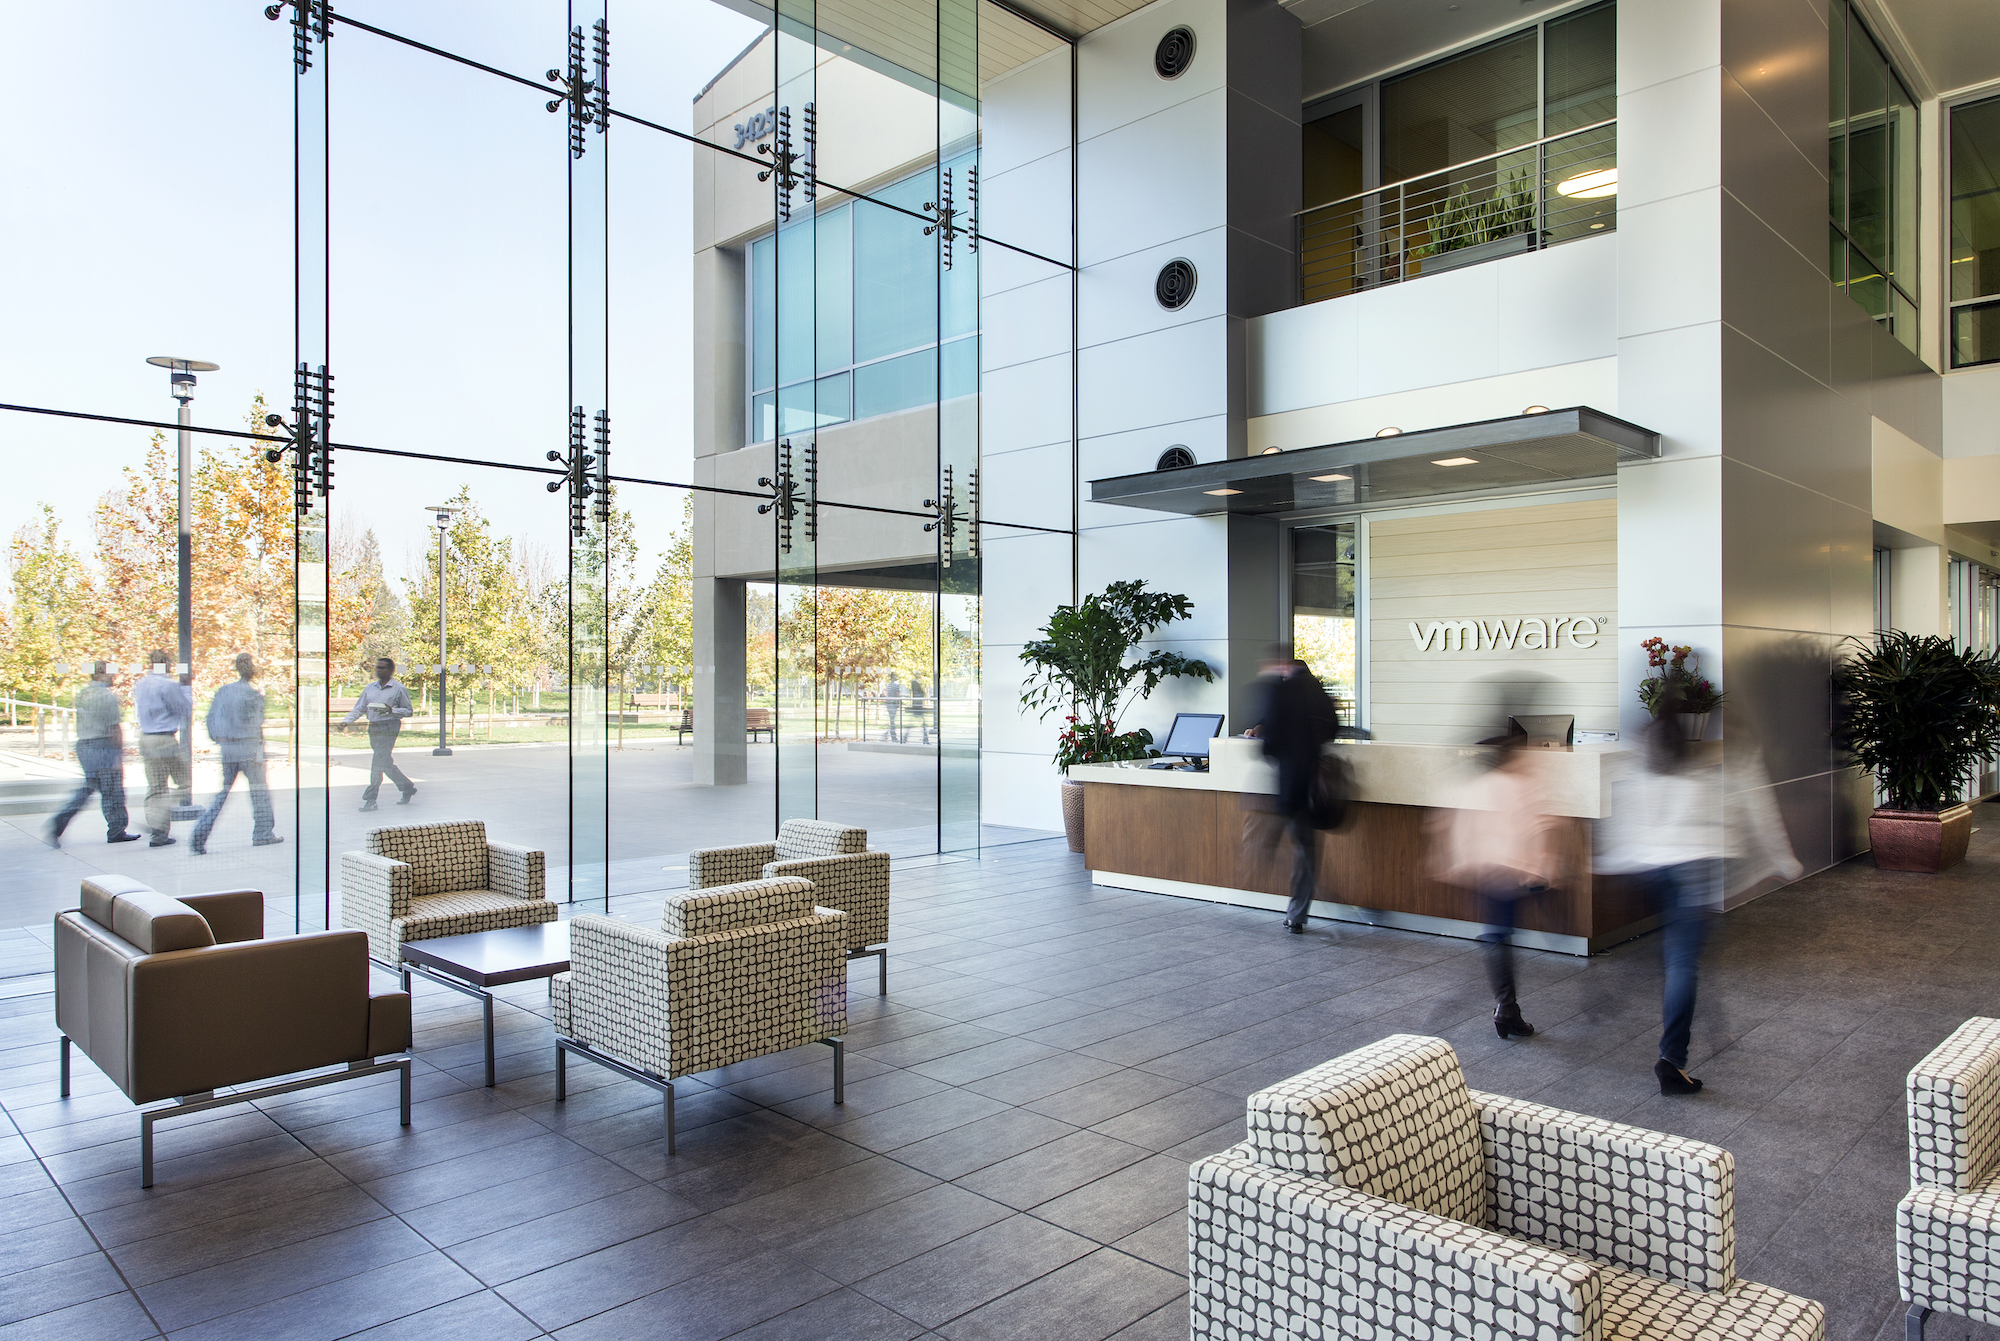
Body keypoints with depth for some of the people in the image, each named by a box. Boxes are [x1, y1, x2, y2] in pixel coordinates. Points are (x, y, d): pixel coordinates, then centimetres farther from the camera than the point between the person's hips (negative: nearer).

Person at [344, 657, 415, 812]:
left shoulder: (398, 688, -3)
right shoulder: (369, 688, 14)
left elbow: (409, 711, -2)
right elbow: (359, 708, 13)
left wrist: (392, 710, -18)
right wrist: (346, 721, -1)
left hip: (388, 728, -7)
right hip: (373, 728, 7)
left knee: (379, 762, -12)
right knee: (386, 763, 12)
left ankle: (370, 799, -8)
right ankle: (407, 788, 27)